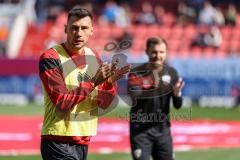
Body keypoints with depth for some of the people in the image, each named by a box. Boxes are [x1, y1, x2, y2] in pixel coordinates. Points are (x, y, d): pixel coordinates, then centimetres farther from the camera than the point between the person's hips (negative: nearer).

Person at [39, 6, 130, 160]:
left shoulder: (94, 57, 8)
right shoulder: (50, 58, -10)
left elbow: (104, 103, 5)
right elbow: (61, 102, -19)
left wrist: (110, 83, -14)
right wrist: (93, 82, -23)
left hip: (84, 142, 6)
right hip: (59, 143, -6)